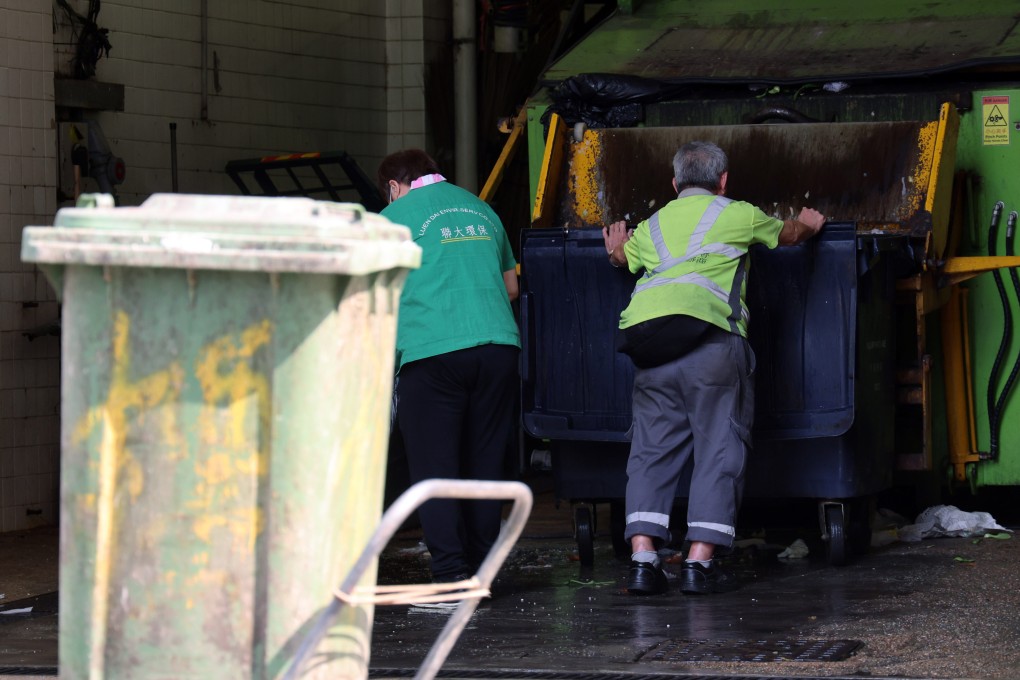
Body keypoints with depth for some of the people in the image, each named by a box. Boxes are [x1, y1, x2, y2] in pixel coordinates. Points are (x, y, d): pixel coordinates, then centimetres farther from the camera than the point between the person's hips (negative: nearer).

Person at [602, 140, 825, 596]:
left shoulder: (651, 227, 26)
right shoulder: (737, 215, 15)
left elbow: (621, 255, 47)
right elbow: (788, 233, 35)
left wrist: (616, 248, 71)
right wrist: (808, 224, 58)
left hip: (644, 336, 4)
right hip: (708, 339, -4)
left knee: (651, 449, 8)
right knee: (718, 448, 3)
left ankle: (643, 559, -4)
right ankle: (699, 562, -3)